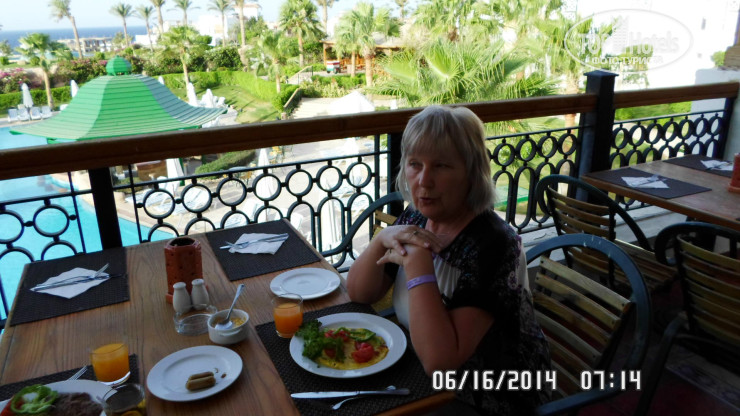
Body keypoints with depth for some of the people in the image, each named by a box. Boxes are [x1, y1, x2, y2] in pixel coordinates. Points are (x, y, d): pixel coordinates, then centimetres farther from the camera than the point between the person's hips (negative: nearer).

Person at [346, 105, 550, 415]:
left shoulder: (492, 244, -26)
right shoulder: (416, 218, -5)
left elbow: (439, 361, -31)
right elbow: (359, 293, -2)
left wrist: (417, 262, -32)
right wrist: (382, 240, -18)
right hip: (421, 379, 6)